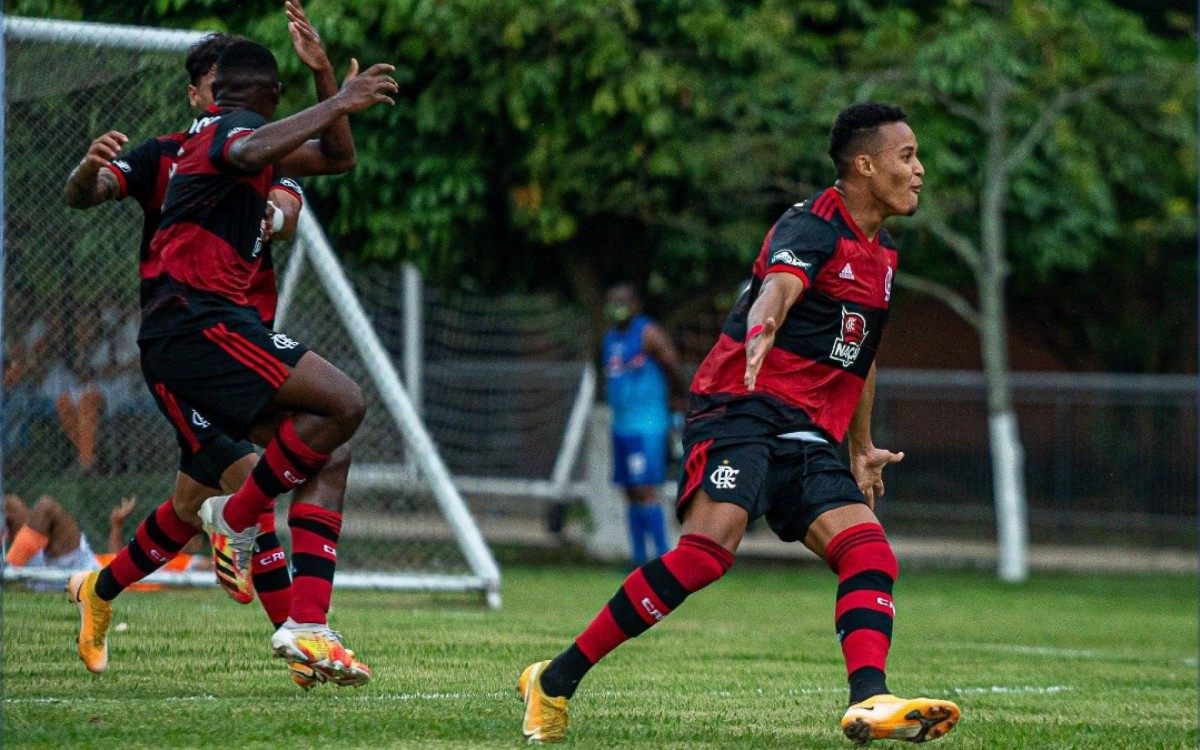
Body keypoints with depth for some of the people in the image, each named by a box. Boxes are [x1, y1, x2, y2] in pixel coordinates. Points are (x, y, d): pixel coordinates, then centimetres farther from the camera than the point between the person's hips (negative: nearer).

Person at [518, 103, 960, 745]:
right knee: (711, 546, -26)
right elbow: (779, 286, -31)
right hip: (743, 407, -8)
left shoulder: (881, 255, 20)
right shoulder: (811, 226, -7)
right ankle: (555, 681, -18)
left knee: (869, 553, -14)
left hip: (808, 437, 8)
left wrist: (863, 448, 40)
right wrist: (761, 327, -53)